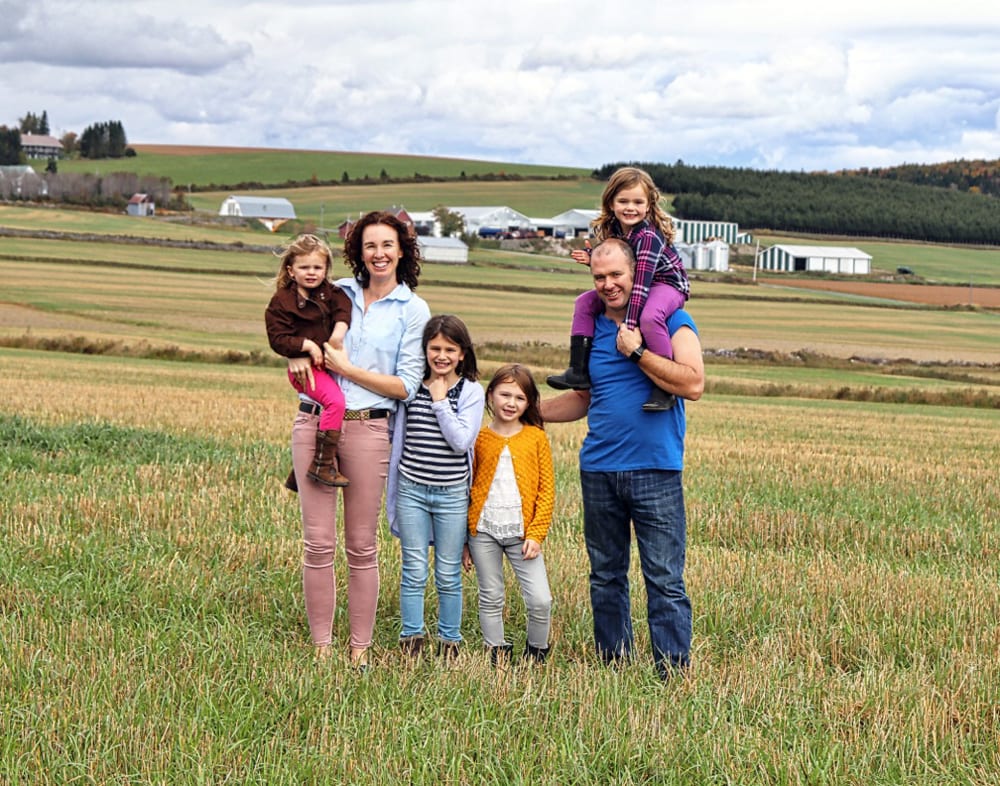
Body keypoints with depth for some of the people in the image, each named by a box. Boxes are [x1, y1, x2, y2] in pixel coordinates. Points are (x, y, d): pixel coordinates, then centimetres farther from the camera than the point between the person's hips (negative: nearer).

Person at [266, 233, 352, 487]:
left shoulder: (331, 292, 10)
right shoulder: (282, 301, -6)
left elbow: (343, 307, -4)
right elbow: (278, 338, -10)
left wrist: (340, 329, -23)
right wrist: (307, 345, -21)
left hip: (330, 363, 7)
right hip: (305, 367, -7)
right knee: (335, 400, -29)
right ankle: (323, 464, -29)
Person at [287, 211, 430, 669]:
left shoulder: (413, 310, 3)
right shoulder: (337, 293, 11)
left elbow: (405, 386, -2)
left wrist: (347, 369, -8)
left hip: (366, 428, -2)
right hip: (313, 423, 2)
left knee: (361, 547, 4)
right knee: (318, 543, 1)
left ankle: (360, 648, 13)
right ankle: (320, 646, 9)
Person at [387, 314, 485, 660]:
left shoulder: (471, 391, -1)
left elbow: (461, 441, -13)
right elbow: (398, 441, 12)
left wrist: (440, 400, -12)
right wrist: (392, 500, 14)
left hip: (452, 494, -1)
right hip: (412, 490, 1)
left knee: (449, 576, 6)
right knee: (414, 572, 3)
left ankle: (449, 642, 17)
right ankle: (411, 641, 11)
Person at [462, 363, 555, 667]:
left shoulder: (536, 438, 3)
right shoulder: (478, 438, 4)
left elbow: (547, 491, 2)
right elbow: (465, 490, 7)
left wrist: (536, 535, -6)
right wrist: (464, 540, 5)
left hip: (522, 533, -1)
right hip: (483, 530, 1)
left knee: (540, 599, -6)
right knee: (490, 598, 8)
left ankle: (536, 653, 16)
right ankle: (497, 654, 21)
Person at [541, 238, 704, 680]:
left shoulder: (670, 320, -1)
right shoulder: (592, 328, 14)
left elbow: (693, 384, -15)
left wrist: (637, 352, -14)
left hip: (655, 470, -5)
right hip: (598, 470, 5)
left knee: (664, 580, -6)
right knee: (605, 577, 11)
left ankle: (674, 673, -2)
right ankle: (612, 666, 21)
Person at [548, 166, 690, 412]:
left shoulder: (649, 235, -30)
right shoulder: (611, 229, -5)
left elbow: (641, 281, -36)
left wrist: (629, 326, -41)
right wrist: (592, 259, -14)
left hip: (667, 284, -8)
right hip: (629, 287, 9)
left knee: (649, 317, -39)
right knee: (585, 302, 1)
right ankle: (579, 371, -1)